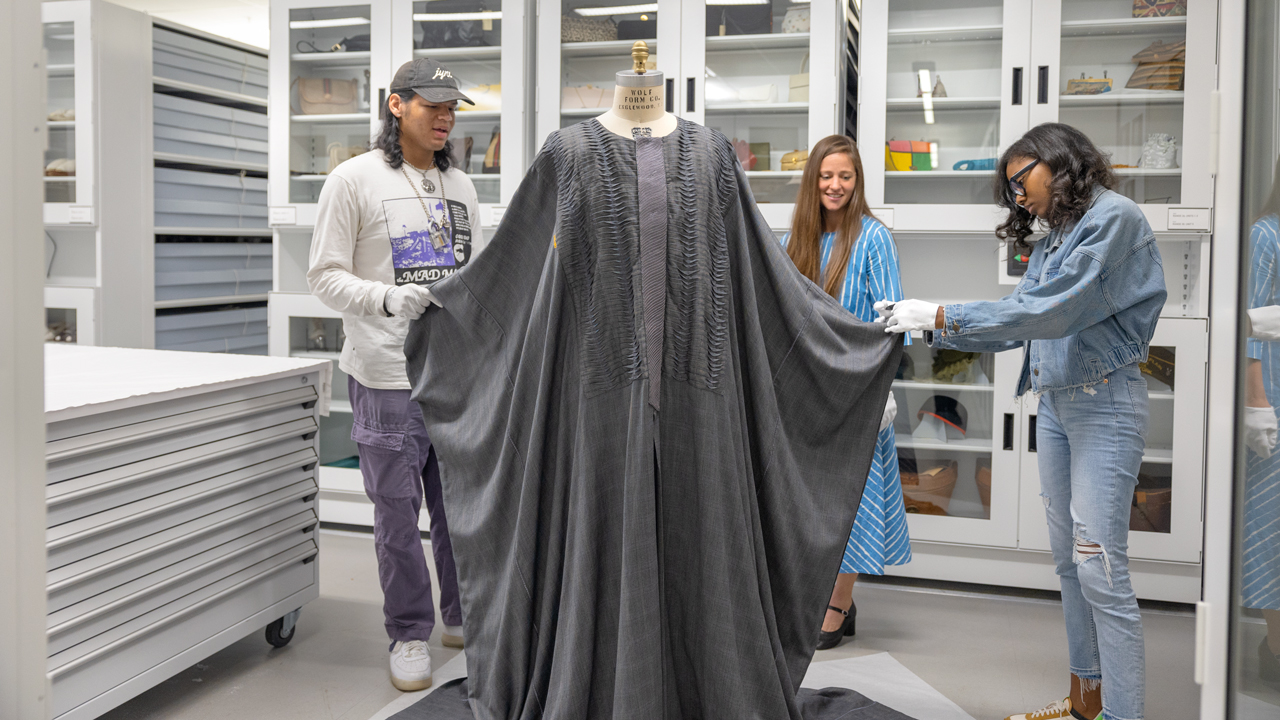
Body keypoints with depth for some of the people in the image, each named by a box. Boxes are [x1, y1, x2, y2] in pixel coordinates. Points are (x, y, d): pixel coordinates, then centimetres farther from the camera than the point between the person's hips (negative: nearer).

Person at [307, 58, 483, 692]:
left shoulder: (459, 186, 14)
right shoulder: (354, 180, -4)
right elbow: (326, 275, -8)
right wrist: (389, 300, -23)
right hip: (387, 377, -5)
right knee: (397, 511, 2)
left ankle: (463, 616, 31)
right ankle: (410, 635, 17)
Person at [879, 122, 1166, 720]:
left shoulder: (1114, 216, -9)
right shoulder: (1053, 238, 17)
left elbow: (1052, 311, -19)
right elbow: (1018, 324, 15)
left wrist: (942, 315, -18)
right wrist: (925, 327, 6)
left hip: (1104, 401, -8)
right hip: (1054, 401, 8)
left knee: (1101, 569, -10)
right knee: (1069, 562, 11)